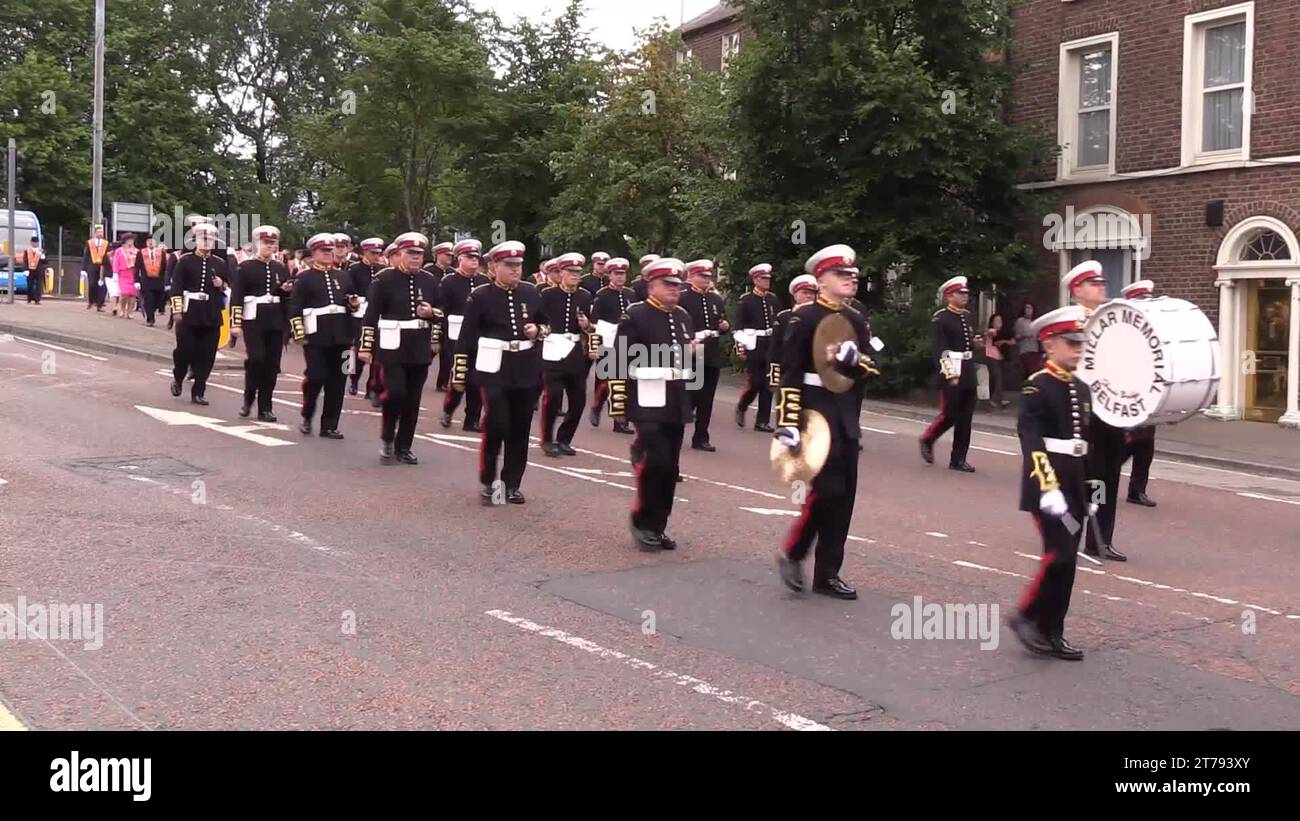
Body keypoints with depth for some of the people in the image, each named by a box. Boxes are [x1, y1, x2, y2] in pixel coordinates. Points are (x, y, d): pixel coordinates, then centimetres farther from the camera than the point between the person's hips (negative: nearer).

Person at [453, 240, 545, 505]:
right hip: (494, 369, -4)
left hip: (527, 370, 4)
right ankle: (487, 483, 5)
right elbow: (466, 336, -4)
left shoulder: (532, 293, 7)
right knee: (496, 424, -11)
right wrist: (459, 374, -6)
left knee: (520, 428, 7)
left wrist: (538, 330, -4)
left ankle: (512, 484, 18)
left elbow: (546, 324, 20)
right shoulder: (480, 296, -5)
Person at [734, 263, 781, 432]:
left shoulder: (774, 299, 11)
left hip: (771, 346, 5)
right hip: (753, 346, -5)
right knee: (754, 383, -5)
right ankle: (741, 408, 21)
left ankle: (762, 421, 9)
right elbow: (739, 325, -7)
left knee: (768, 384, 3)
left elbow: (780, 322, 15)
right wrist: (740, 348, -12)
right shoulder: (746, 300, -4)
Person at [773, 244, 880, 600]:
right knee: (827, 489, -13)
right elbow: (789, 374, -12)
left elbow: (870, 368, 10)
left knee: (844, 496, 6)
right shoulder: (804, 317, -7)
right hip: (815, 411, -7)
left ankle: (827, 573, 15)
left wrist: (853, 360, -13)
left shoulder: (856, 321, 13)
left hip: (846, 416, 7)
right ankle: (791, 553, 8)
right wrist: (788, 423, -18)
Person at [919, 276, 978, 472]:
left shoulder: (967, 316, 14)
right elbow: (940, 348, -15)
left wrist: (975, 342, 3)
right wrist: (950, 373, -21)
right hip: (951, 370, -7)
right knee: (950, 414, -4)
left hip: (968, 371, 7)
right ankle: (927, 439, 22)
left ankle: (958, 459, 11)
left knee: (966, 417, 5)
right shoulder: (941, 318, -8)